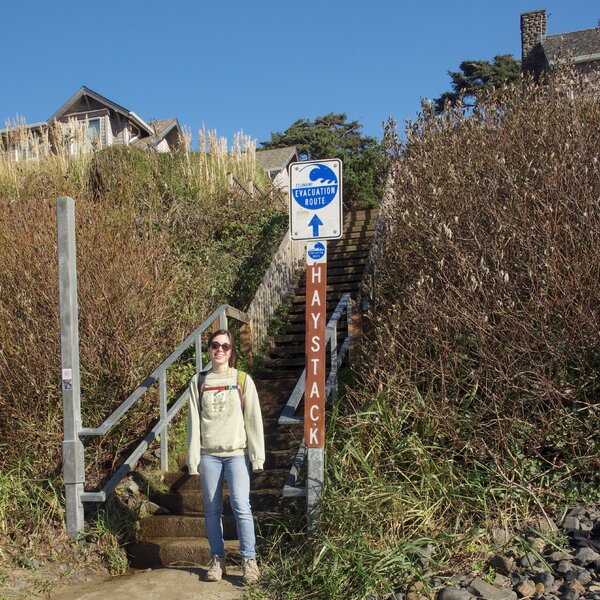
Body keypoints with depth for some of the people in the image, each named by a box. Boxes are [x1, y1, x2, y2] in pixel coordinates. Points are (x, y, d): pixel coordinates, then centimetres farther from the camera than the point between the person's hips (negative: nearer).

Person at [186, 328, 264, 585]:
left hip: (236, 452, -2)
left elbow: (253, 419, 1)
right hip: (208, 453, 2)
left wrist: (257, 455, -3)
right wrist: (193, 458, 1)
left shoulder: (243, 380, 2)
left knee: (241, 505, -11)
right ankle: (217, 559, 17)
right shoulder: (198, 382, 6)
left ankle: (249, 560, 0)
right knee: (212, 508, 6)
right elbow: (194, 421, 5)